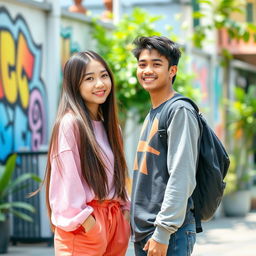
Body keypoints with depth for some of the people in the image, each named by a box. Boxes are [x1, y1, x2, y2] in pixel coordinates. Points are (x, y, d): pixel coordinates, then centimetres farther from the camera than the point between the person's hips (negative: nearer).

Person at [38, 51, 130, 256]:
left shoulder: (109, 125, 16)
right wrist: (88, 222, -17)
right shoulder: (70, 123, -10)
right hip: (84, 226, -7)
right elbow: (67, 179, -14)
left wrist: (125, 211, 9)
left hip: (115, 221, 8)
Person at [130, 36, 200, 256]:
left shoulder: (180, 112, -11)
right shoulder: (152, 115, 17)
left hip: (170, 235, -9)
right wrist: (138, 230, 16)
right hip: (143, 232, 9)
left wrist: (163, 232, -22)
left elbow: (182, 178, -18)